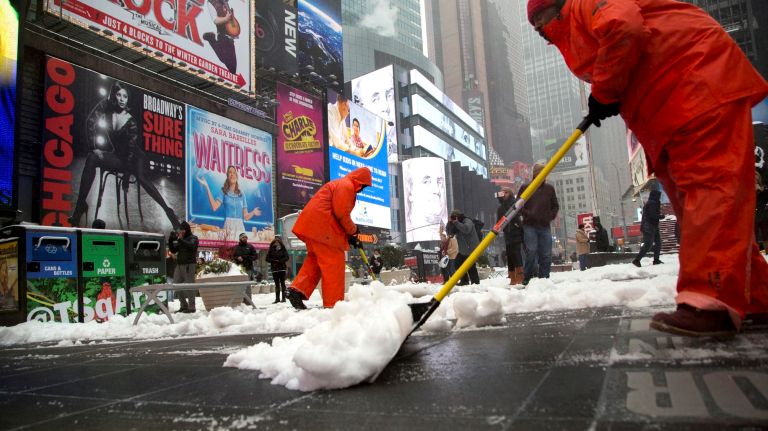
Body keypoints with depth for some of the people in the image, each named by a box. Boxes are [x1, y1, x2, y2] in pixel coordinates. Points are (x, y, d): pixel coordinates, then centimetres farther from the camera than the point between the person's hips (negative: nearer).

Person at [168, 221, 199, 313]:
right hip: (179, 265, 7)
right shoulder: (180, 240, 18)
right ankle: (183, 305, 18)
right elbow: (173, 250, 14)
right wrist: (171, 241, 2)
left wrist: (180, 239, -22)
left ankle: (191, 307, -2)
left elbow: (191, 246, -20)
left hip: (189, 265, -7)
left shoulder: (193, 238, 0)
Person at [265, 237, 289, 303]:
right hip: (274, 269, 2)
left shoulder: (283, 249, 2)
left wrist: (279, 261, -16)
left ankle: (283, 298, -2)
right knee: (276, 284, 6)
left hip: (282, 268, -2)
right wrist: (274, 261, -11)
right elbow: (267, 258, 4)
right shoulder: (271, 250, 7)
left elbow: (286, 257, -5)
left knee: (282, 283, -3)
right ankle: (277, 298, 9)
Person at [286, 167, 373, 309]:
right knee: (333, 263, -5)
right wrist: (353, 230, -1)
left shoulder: (339, 185, 29)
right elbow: (341, 213, -16)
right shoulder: (347, 185, -5)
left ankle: (297, 290, 2)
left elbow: (339, 213, 26)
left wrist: (350, 237, 19)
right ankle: (334, 303, -3)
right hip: (321, 227, -10)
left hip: (312, 225, 10)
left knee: (315, 260, 14)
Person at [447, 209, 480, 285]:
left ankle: (476, 282, -2)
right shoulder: (456, 224, 14)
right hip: (463, 250, 10)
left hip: (471, 249, -10)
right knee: (457, 263, 12)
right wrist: (449, 223, -7)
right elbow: (450, 231, 8)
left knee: (470, 266, -12)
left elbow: (466, 229, -32)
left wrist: (456, 223, -28)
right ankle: (464, 280, 21)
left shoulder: (467, 221, -12)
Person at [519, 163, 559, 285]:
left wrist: (551, 215, 6)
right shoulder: (525, 187, 6)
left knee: (546, 255, 2)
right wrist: (527, 214, -9)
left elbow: (555, 205, 23)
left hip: (545, 226, 4)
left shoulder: (549, 188, 15)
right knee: (531, 252, -14)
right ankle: (528, 279, -6)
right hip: (530, 226, -3)